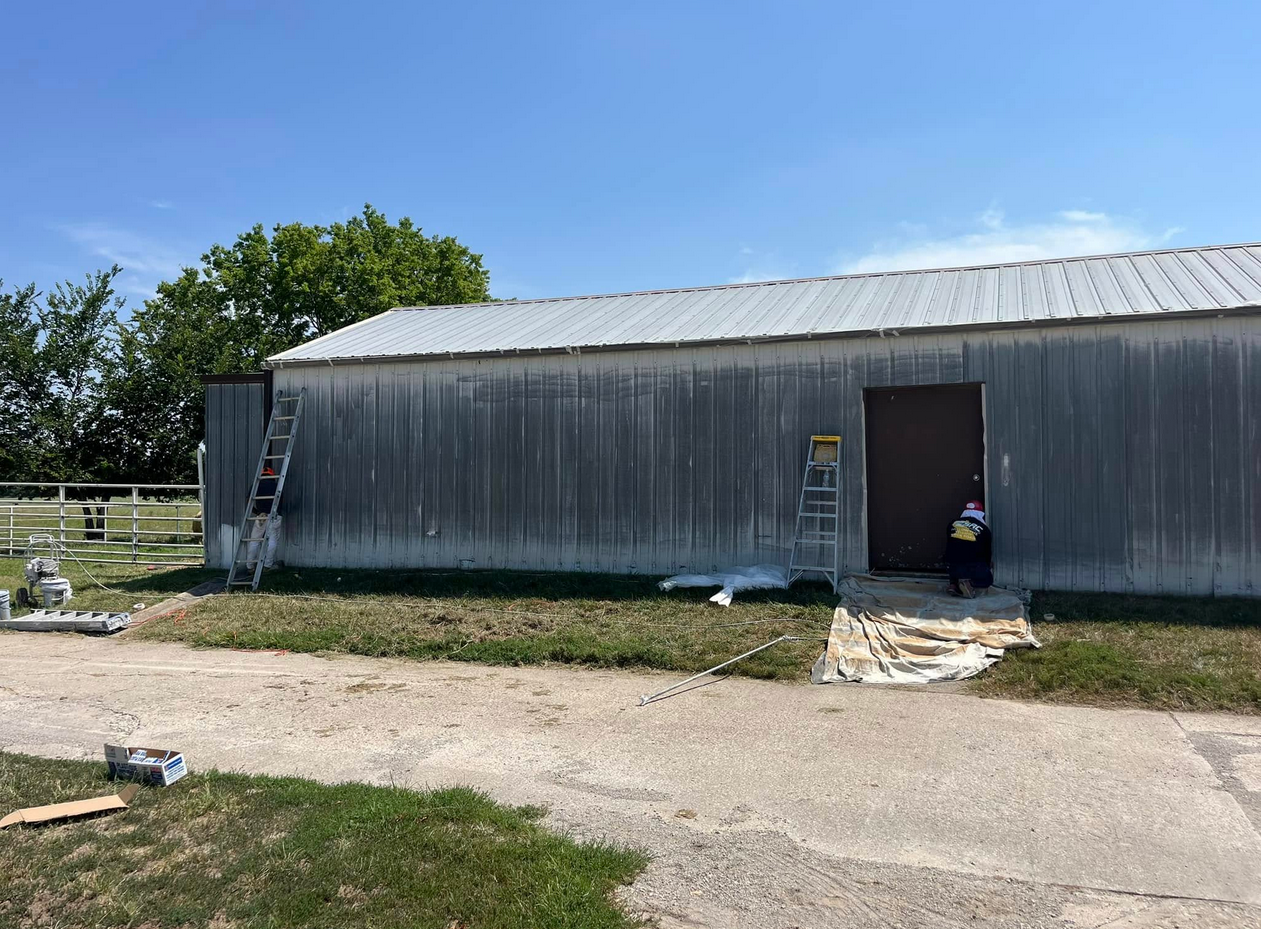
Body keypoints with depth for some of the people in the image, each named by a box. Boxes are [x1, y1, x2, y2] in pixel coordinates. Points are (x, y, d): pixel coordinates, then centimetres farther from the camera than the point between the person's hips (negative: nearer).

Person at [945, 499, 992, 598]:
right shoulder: (984, 529, 2)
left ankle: (954, 584, 6)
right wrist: (986, 567, 33)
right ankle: (972, 584, -7)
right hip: (974, 567, -3)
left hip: (955, 569, 3)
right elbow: (986, 553, 13)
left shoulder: (953, 524, 7)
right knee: (987, 578, 24)